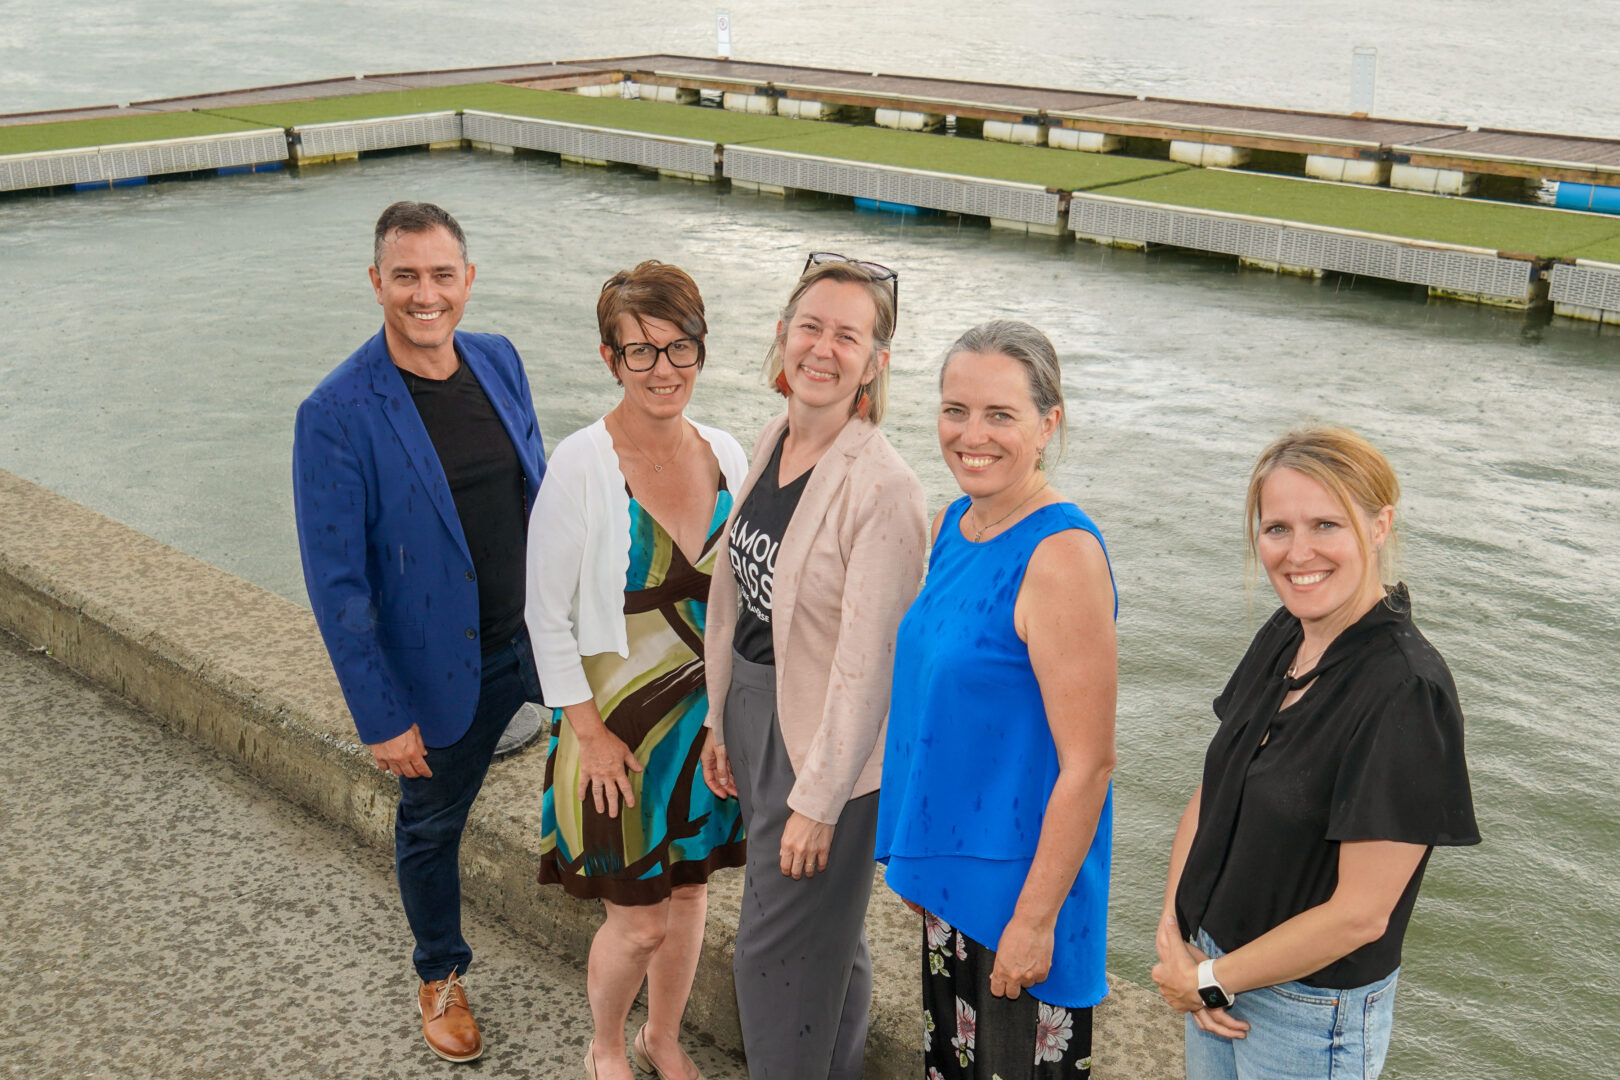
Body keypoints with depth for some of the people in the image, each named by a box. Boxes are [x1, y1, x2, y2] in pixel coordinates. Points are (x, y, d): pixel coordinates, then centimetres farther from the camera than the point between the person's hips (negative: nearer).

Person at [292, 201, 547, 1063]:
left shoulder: (499, 361, -3)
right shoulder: (336, 415, -21)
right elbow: (336, 584, -18)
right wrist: (381, 715, -16)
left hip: (542, 636, 4)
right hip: (440, 668, -4)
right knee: (430, 827, 17)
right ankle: (440, 975, 43)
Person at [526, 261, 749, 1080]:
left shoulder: (725, 455, -1)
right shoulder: (581, 466, -17)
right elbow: (548, 614, -13)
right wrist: (589, 731, -13)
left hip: (706, 714, 5)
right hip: (620, 720, -5)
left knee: (688, 889, 18)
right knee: (639, 919, 3)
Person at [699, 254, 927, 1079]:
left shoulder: (884, 488, -22)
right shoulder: (771, 442, 2)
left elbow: (867, 660, -21)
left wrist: (818, 800, -18)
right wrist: (721, 720, 14)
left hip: (831, 745, -7)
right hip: (754, 712, 7)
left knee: (777, 949, 6)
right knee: (828, 937, 23)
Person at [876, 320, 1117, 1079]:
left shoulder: (1063, 555, -23)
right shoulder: (952, 526, 3)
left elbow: (1087, 765, -22)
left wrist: (1036, 918, -19)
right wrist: (917, 862, 17)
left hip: (1020, 879, -8)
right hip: (947, 862, 8)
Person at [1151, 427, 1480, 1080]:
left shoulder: (1407, 692, -24)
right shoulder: (1282, 638, -1)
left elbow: (1360, 914, -23)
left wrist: (1210, 979, -13)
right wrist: (1173, 936, -6)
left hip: (1314, 1015, -6)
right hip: (1217, 972, 6)